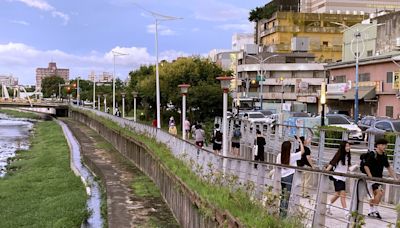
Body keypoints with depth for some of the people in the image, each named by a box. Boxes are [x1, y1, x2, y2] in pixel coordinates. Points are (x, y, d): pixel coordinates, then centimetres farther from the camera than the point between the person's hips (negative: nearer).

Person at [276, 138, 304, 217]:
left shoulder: (279, 155, -4)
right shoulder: (292, 156, -13)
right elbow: (302, 151, -3)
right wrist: (300, 141, 5)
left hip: (282, 177, 4)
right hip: (289, 177, -4)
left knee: (283, 195, 19)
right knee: (287, 196, 3)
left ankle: (281, 211, 26)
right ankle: (283, 213, 5)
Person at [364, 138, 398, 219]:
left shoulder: (384, 156, 7)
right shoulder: (372, 155, -15)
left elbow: (389, 167, 18)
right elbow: (366, 166, -18)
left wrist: (395, 178, 13)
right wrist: (371, 178, -23)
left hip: (379, 178, 8)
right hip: (372, 178, -8)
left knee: (375, 194, 12)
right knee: (380, 192, -17)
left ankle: (371, 211, 23)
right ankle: (375, 210, -6)